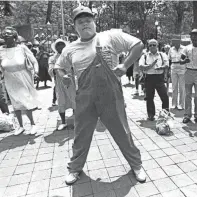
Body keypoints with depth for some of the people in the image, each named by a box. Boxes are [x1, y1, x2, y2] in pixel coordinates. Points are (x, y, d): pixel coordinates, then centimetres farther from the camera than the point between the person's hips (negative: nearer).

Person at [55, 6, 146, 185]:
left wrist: (125, 65, -11)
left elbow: (138, 44, 0)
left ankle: (136, 165, 36)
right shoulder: (70, 49, 8)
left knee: (122, 133, 10)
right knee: (81, 136, 14)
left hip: (111, 96, -2)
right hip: (85, 99, 3)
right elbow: (59, 67, 22)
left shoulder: (110, 36, -1)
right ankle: (75, 168, 39)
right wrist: (64, 77, 0)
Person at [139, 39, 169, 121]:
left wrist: (161, 67, -22)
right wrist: (151, 65, -17)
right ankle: (151, 115, 19)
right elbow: (141, 66, -6)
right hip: (149, 77, 0)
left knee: (164, 96, -3)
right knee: (149, 97, 5)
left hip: (159, 77, 0)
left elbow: (166, 64, -3)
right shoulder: (144, 56, 9)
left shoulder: (162, 54, 11)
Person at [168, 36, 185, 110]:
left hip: (182, 69, -3)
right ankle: (174, 104, 15)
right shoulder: (171, 49, 7)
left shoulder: (184, 49, -4)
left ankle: (181, 104, 10)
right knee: (174, 87, 6)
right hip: (173, 69, 3)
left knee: (181, 87, 1)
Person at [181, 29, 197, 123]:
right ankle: (187, 115, 10)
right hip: (189, 72, 1)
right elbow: (181, 61, 4)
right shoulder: (187, 48, 7)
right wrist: (184, 61, -19)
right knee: (188, 95, 3)